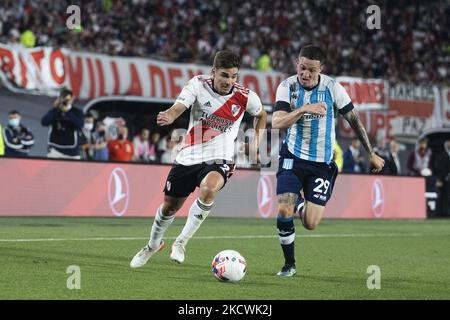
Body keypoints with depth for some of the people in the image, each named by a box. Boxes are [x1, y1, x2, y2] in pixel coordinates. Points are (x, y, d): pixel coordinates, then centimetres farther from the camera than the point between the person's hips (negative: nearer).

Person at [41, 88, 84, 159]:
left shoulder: (77, 112, 0)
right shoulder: (54, 111, 4)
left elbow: (79, 125, -19)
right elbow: (44, 122, -12)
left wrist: (67, 111, -24)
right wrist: (56, 109, -17)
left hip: (72, 151, 0)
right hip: (55, 149, 0)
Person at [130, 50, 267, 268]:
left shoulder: (246, 97, -7)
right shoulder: (198, 84, -9)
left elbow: (261, 115, 16)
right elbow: (179, 107, -25)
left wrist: (256, 141, 5)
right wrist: (169, 116, -47)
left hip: (219, 159, -2)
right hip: (188, 157, 2)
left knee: (208, 189, -35)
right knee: (169, 206, 14)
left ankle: (181, 243, -20)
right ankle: (153, 245, 45)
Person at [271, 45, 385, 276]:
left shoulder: (332, 88, -9)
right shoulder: (287, 86, -9)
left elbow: (353, 119, 3)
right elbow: (277, 122, -22)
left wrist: (371, 154, 8)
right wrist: (305, 109, -35)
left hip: (322, 162, 0)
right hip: (293, 157, 0)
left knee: (310, 224, -5)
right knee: (284, 211, -15)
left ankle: (300, 204, 34)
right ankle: (289, 264, 9)